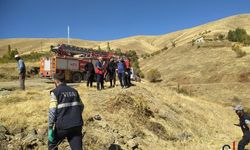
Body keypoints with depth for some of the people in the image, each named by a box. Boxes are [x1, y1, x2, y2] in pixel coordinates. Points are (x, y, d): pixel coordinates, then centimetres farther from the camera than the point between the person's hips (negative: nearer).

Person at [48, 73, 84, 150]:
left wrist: (50, 128, -8)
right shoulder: (74, 91, 13)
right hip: (77, 125, 4)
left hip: (62, 126, -4)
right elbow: (81, 106, 17)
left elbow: (52, 111, -11)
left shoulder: (55, 92, -3)